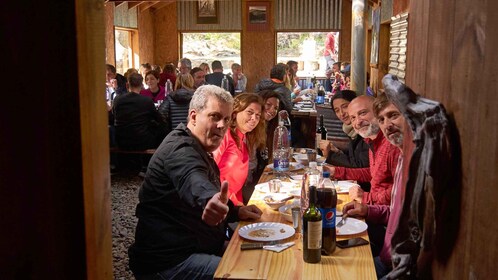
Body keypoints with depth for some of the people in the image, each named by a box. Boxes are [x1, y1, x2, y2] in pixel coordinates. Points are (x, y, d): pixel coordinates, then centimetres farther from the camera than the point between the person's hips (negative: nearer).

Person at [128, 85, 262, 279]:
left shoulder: (198, 150, 14)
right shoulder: (180, 149, -19)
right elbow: (193, 181, -42)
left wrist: (237, 212, 8)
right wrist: (210, 200, -63)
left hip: (198, 248, 10)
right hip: (168, 262, -10)